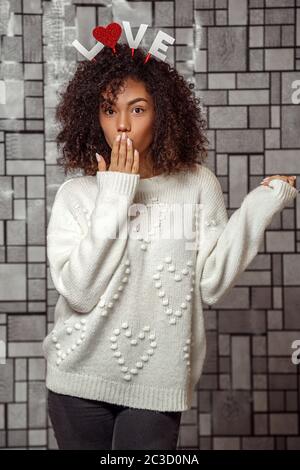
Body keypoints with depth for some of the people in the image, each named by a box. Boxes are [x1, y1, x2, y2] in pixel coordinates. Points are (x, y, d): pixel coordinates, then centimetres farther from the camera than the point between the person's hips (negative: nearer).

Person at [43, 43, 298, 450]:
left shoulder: (197, 185, -1)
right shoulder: (76, 194, -2)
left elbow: (211, 285, -5)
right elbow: (78, 293, -13)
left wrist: (259, 208, -10)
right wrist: (113, 199, -14)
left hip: (156, 383, 0)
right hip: (80, 382, 1)